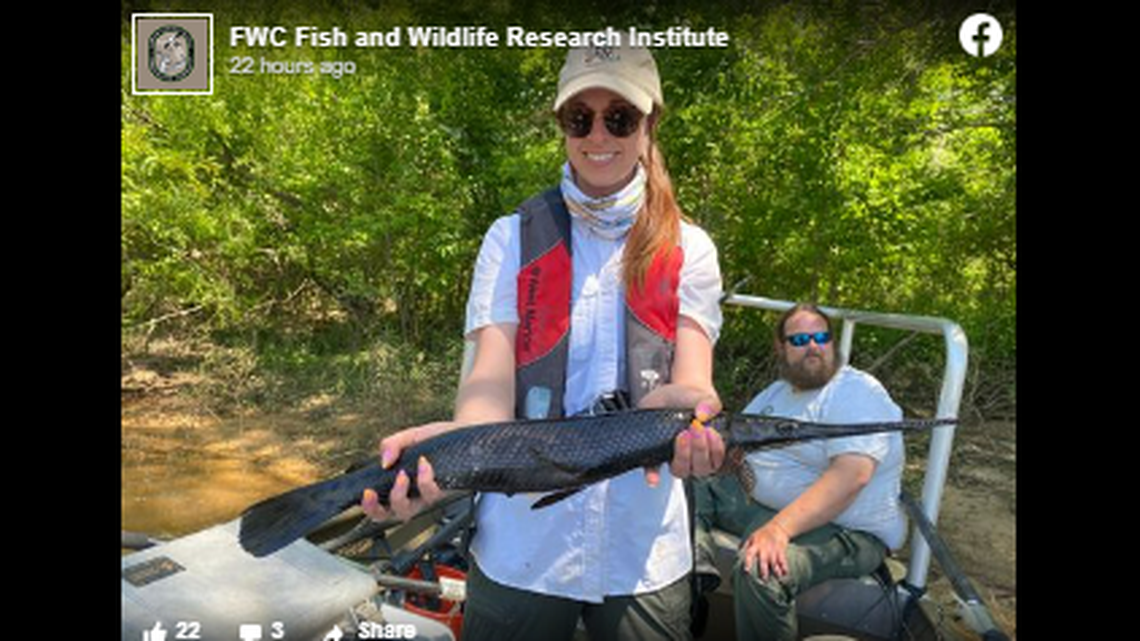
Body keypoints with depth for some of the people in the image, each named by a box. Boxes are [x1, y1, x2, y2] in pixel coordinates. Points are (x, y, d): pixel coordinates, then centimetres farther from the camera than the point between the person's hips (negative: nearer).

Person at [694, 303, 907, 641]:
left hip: (846, 530, -9)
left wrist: (779, 528, -38)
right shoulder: (776, 392, 15)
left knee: (760, 571, -36)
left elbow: (851, 475, -28)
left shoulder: (859, 393, -14)